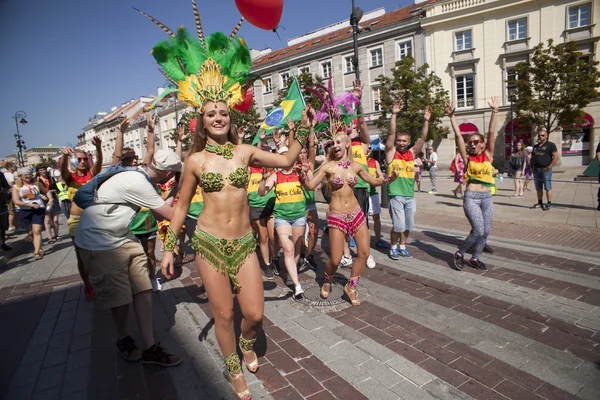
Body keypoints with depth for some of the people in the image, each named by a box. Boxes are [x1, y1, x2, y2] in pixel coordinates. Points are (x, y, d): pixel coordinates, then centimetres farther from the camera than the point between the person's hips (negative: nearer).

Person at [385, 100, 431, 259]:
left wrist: (426, 121, -3)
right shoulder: (391, 152, -1)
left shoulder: (412, 153, 10)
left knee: (408, 225, 12)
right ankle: (393, 247, 17)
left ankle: (402, 246, 30)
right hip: (396, 195, -5)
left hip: (410, 195, 5)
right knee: (398, 225, -4)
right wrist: (394, 114, -15)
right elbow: (391, 133, -10)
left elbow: (423, 138, 5)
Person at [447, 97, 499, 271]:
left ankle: (475, 258, 24)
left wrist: (494, 111, -3)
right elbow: (458, 135, -5)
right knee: (478, 230, -13)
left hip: (487, 197, 4)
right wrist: (452, 116, -10)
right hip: (471, 197, -4)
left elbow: (491, 133, 2)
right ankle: (459, 253, 8)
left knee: (485, 231, 6)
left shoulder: (488, 156, 7)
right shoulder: (467, 157, 1)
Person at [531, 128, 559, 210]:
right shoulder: (535, 146, 18)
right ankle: (540, 203, 20)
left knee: (548, 188, -4)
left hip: (545, 170, -6)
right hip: (536, 170, 6)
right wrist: (532, 167, 8)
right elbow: (532, 158, 23)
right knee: (538, 188, 11)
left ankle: (549, 204, 0)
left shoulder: (551, 145, -1)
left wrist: (549, 167, -15)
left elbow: (556, 157, -9)